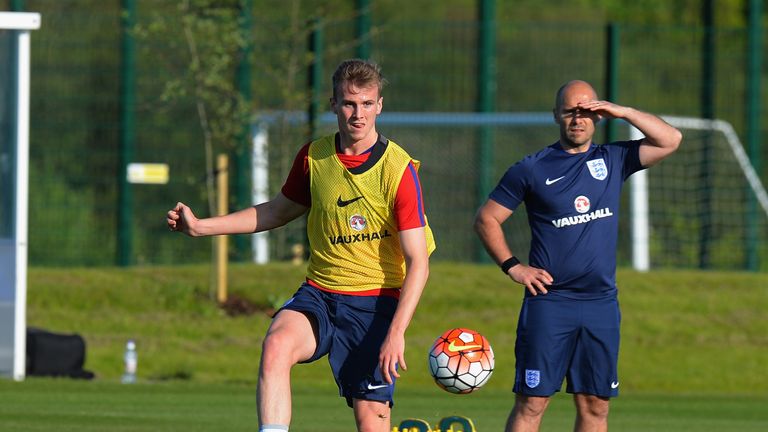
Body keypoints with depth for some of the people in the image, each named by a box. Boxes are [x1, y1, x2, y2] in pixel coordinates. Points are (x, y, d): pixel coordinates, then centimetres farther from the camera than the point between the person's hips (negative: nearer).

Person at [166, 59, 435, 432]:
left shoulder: (399, 170, -12)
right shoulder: (313, 157, 2)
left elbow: (418, 264, -13)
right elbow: (278, 211, 21)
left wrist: (396, 332, -23)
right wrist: (201, 227, 15)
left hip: (376, 303, -3)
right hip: (319, 293, 3)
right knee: (276, 345, -28)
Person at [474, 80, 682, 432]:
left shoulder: (613, 160, 10)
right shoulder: (531, 169, 2)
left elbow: (670, 140, 5)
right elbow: (486, 219, 6)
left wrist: (623, 112, -3)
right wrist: (512, 266, -3)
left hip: (602, 303, 3)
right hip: (548, 302, -3)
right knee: (531, 402, -7)